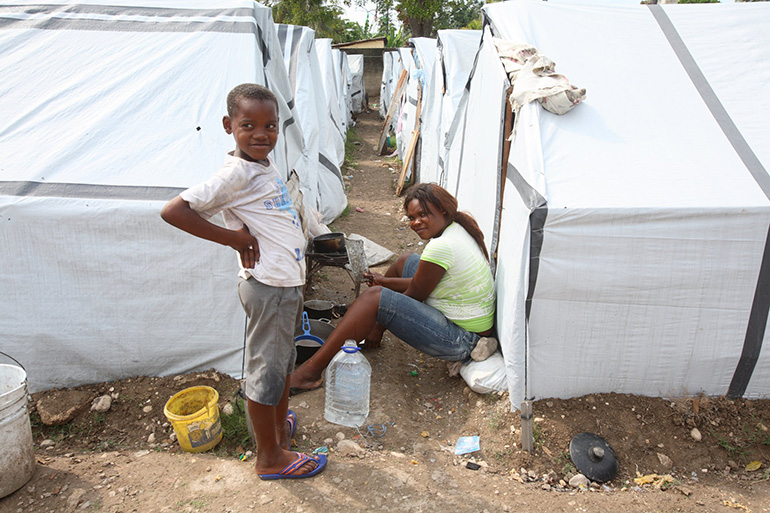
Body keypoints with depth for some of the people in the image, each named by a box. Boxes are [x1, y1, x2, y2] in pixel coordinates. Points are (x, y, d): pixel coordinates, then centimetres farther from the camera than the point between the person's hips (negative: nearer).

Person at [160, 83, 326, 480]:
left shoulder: (264, 166, 7)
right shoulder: (236, 173, -19)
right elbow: (173, 211, -25)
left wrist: (296, 283, 15)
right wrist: (233, 238, -20)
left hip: (287, 282, 9)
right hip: (268, 286, -9)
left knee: (283, 360, 24)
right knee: (266, 370, 6)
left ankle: (280, 427, 45)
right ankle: (270, 458, 25)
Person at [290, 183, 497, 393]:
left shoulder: (442, 246, -24)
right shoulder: (458, 229, 7)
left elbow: (414, 295, -14)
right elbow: (422, 282, 15)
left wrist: (379, 328, 0)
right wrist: (386, 281, 20)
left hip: (462, 341, -11)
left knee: (374, 297, -21)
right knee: (406, 261, 21)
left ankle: (311, 370, -19)